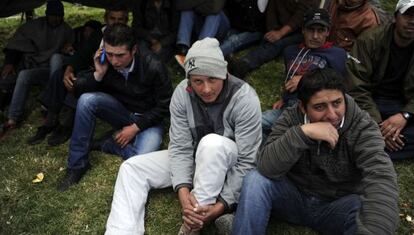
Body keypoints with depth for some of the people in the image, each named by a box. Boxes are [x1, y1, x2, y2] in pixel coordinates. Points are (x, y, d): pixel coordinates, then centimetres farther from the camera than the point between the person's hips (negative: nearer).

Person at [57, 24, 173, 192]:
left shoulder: (154, 68, -23)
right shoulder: (105, 63, -13)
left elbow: (165, 106, -14)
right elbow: (78, 89, -8)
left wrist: (136, 127, -16)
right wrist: (98, 74, -25)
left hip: (148, 120, -3)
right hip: (121, 113, 4)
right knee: (86, 100, -25)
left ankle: (109, 144, -1)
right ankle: (77, 164, -13)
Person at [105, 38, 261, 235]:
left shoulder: (245, 99, -28)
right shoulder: (182, 93, -17)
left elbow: (247, 161, -25)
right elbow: (180, 147, -16)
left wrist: (222, 205, -32)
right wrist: (183, 191, -31)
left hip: (230, 163, -4)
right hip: (195, 158, 5)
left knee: (213, 143, -39)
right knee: (132, 168, -8)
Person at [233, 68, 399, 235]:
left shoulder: (363, 127, -16)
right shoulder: (291, 119, -11)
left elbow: (382, 179, -33)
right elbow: (265, 167, -24)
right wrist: (302, 132, -36)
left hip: (339, 206, -1)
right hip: (293, 198, 2)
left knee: (372, 211, -33)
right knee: (255, 180, -25)